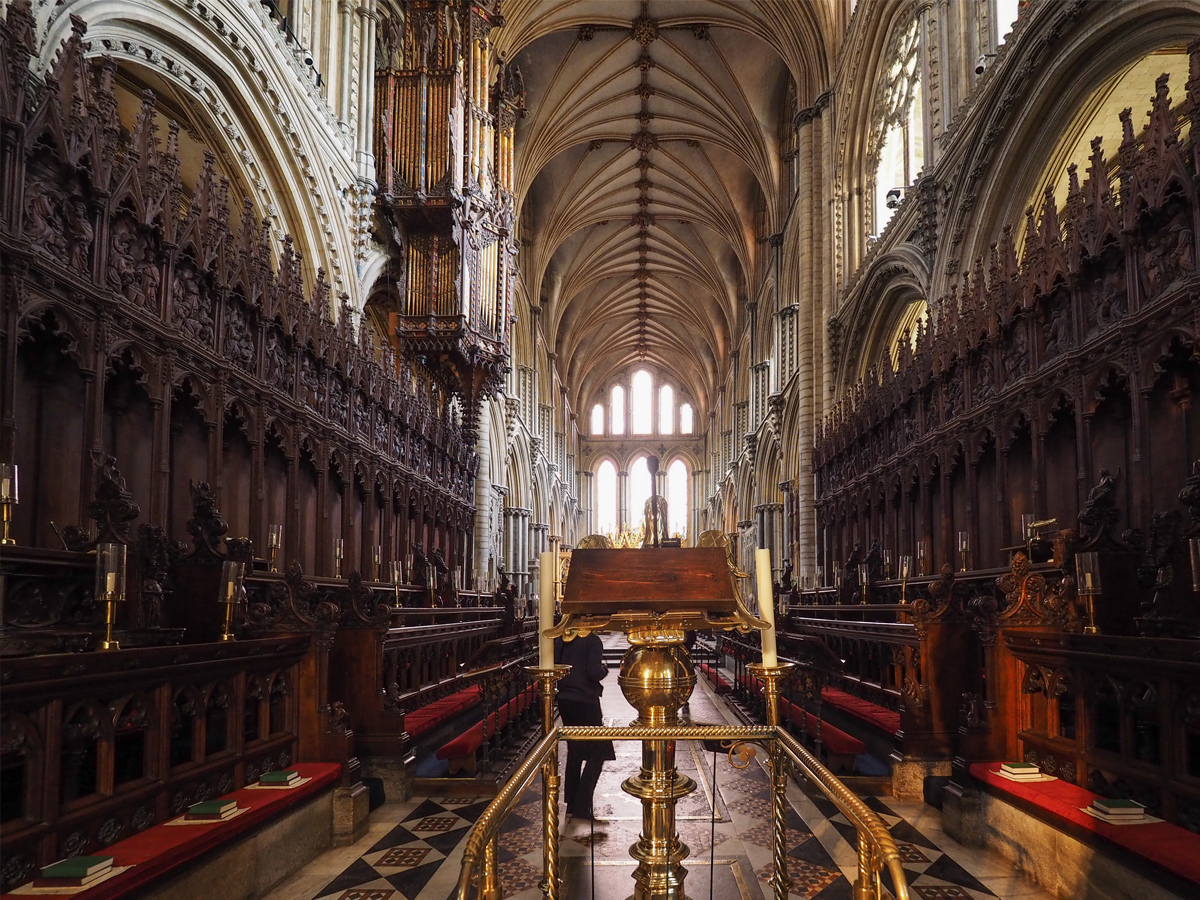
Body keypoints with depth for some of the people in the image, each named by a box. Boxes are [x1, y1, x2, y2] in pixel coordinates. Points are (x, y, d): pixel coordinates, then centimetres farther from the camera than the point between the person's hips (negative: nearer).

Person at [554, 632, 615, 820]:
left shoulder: (562, 640, 5)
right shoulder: (592, 640, -14)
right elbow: (594, 672, -21)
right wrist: (605, 668, -1)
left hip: (565, 699, 7)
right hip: (585, 701, -7)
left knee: (574, 751, 19)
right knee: (597, 753, 2)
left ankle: (571, 803, 25)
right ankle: (581, 806, -3)